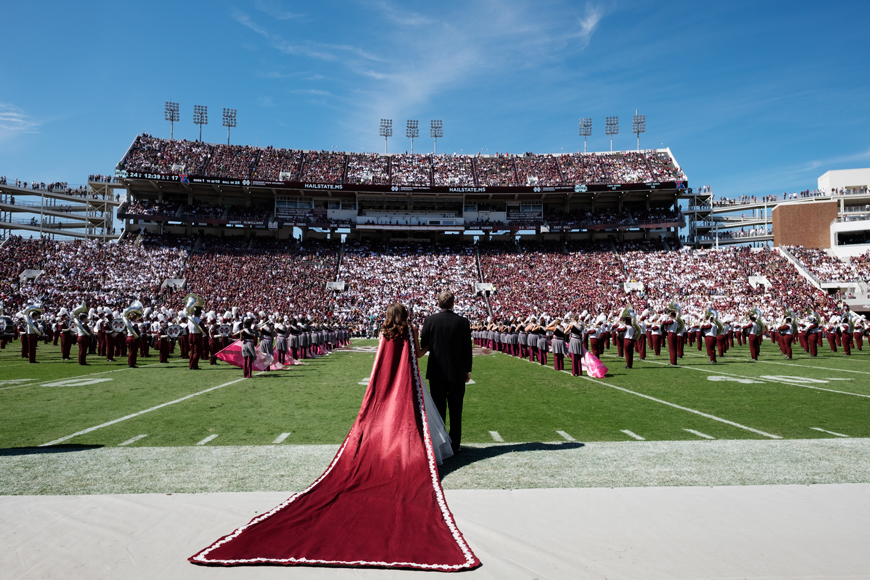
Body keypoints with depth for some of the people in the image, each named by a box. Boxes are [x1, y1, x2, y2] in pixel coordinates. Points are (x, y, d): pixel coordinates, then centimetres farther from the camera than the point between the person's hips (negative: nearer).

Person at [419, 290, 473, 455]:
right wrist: (467, 370, 7)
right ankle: (454, 445, 15)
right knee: (456, 411, 10)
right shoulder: (463, 321, -7)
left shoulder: (429, 320, -8)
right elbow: (467, 348, -3)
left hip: (436, 373, 0)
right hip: (457, 373, 0)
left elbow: (423, 346, -2)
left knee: (439, 410, 9)